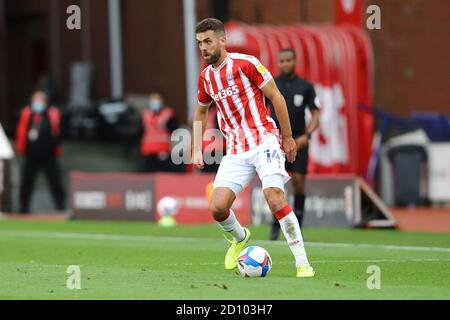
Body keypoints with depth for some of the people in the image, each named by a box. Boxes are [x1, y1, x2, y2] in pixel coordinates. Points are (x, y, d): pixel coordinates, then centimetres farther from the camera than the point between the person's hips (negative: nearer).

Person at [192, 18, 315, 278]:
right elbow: (200, 112, 27)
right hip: (236, 151, 5)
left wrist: (288, 137, -2)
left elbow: (276, 96, -3)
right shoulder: (206, 77, 10)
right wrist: (197, 150, 18)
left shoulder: (245, 63, -8)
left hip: (264, 141, -5)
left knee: (275, 198, -23)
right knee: (218, 208, -8)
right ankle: (240, 238, 26)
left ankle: (303, 263, -17)